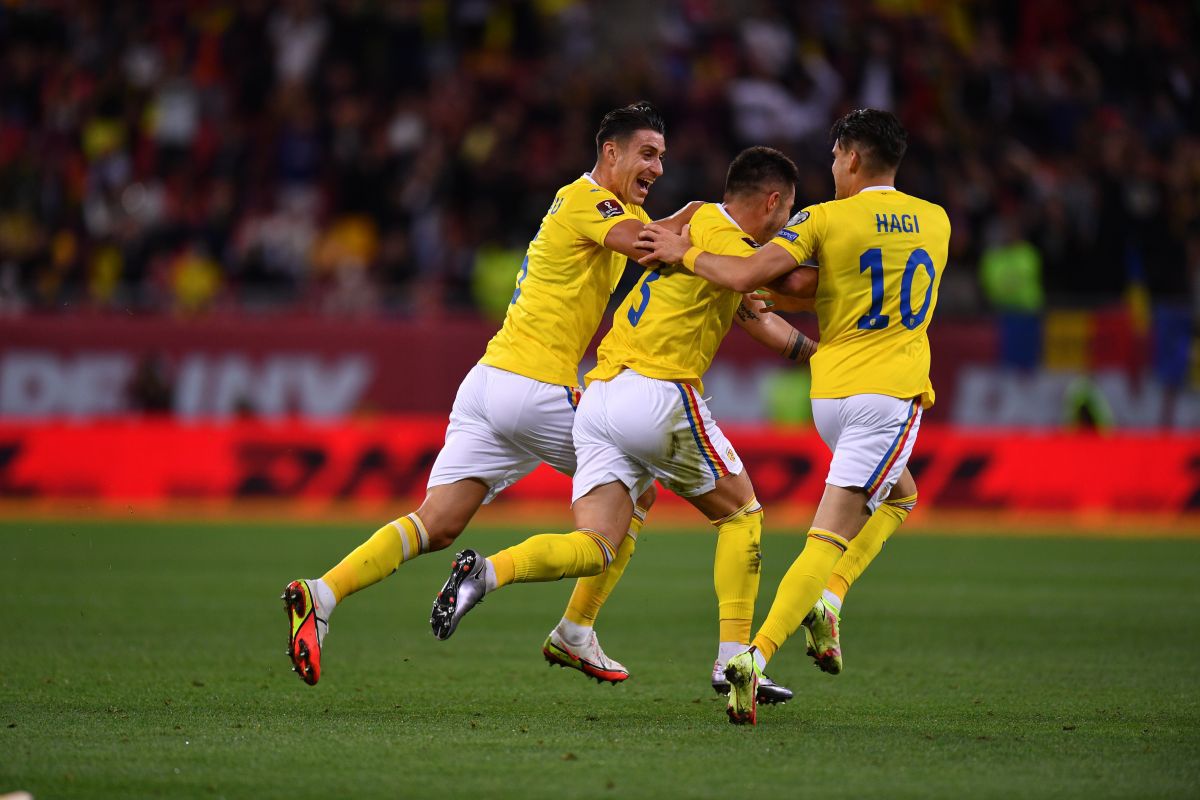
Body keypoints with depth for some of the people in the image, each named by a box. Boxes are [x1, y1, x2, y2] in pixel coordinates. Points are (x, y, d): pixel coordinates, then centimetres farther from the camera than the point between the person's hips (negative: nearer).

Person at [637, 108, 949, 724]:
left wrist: (684, 253, 5)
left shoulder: (825, 220, -2)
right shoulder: (935, 221, 6)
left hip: (831, 394, 1)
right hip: (892, 393, -1)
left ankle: (824, 598, 9)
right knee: (828, 540, -5)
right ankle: (755, 656, -22)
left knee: (898, 494, 30)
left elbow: (744, 276, -11)